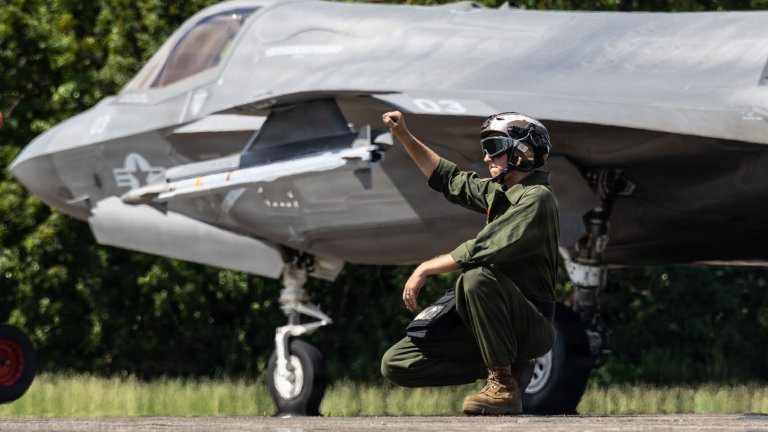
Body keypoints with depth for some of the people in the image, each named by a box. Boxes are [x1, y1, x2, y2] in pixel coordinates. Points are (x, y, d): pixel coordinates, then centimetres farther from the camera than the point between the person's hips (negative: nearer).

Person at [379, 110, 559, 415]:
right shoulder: (500, 192, 13)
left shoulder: (536, 199, -15)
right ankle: (508, 365, 6)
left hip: (533, 324, -9)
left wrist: (425, 269, -14)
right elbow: (450, 179, 26)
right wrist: (404, 136, 20)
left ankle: (504, 384, -25)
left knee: (476, 276, -39)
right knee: (396, 365, -1)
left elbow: (482, 251, -24)